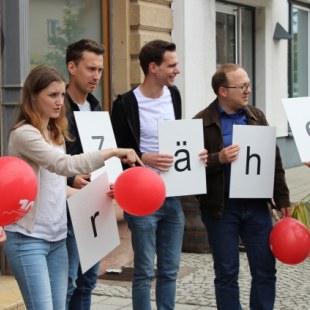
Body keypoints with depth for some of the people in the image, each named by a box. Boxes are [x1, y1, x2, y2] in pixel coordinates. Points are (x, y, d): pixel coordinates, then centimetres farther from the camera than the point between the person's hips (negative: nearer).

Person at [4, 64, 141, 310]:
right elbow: (64, 165, -28)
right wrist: (111, 152, -28)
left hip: (57, 237, 8)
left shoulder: (55, 133, 11)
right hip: (28, 238, -8)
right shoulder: (23, 134, -15)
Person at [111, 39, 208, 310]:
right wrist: (144, 159, -25)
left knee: (170, 269, 12)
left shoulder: (173, 95, 8)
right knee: (145, 271, 2)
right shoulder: (126, 103, -12)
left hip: (172, 196, 6)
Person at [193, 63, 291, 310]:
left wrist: (282, 199, 7)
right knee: (227, 273, 6)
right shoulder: (202, 123, -6)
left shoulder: (257, 117, 9)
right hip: (222, 208, -4)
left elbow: (274, 160, 11)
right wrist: (219, 159, -24)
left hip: (256, 205, 4)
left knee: (265, 270, 7)